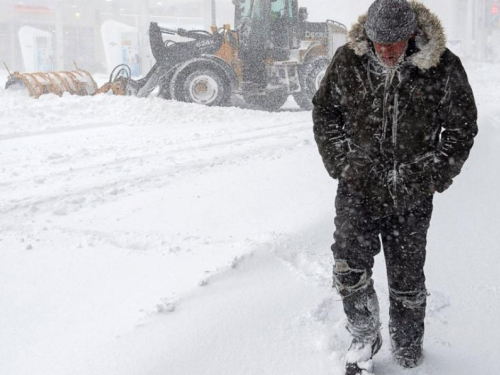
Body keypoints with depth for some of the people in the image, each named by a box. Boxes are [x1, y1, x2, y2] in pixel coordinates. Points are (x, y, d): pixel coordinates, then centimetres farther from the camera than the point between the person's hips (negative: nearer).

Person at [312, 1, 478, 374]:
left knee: (407, 278, 10)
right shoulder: (348, 61, -6)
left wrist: (431, 177, -6)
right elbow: (324, 112, 8)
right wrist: (342, 162, -2)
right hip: (358, 188, 1)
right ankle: (365, 337, 16)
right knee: (350, 267, -10)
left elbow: (462, 127, 1)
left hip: (411, 195, 0)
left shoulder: (443, 69, -9)